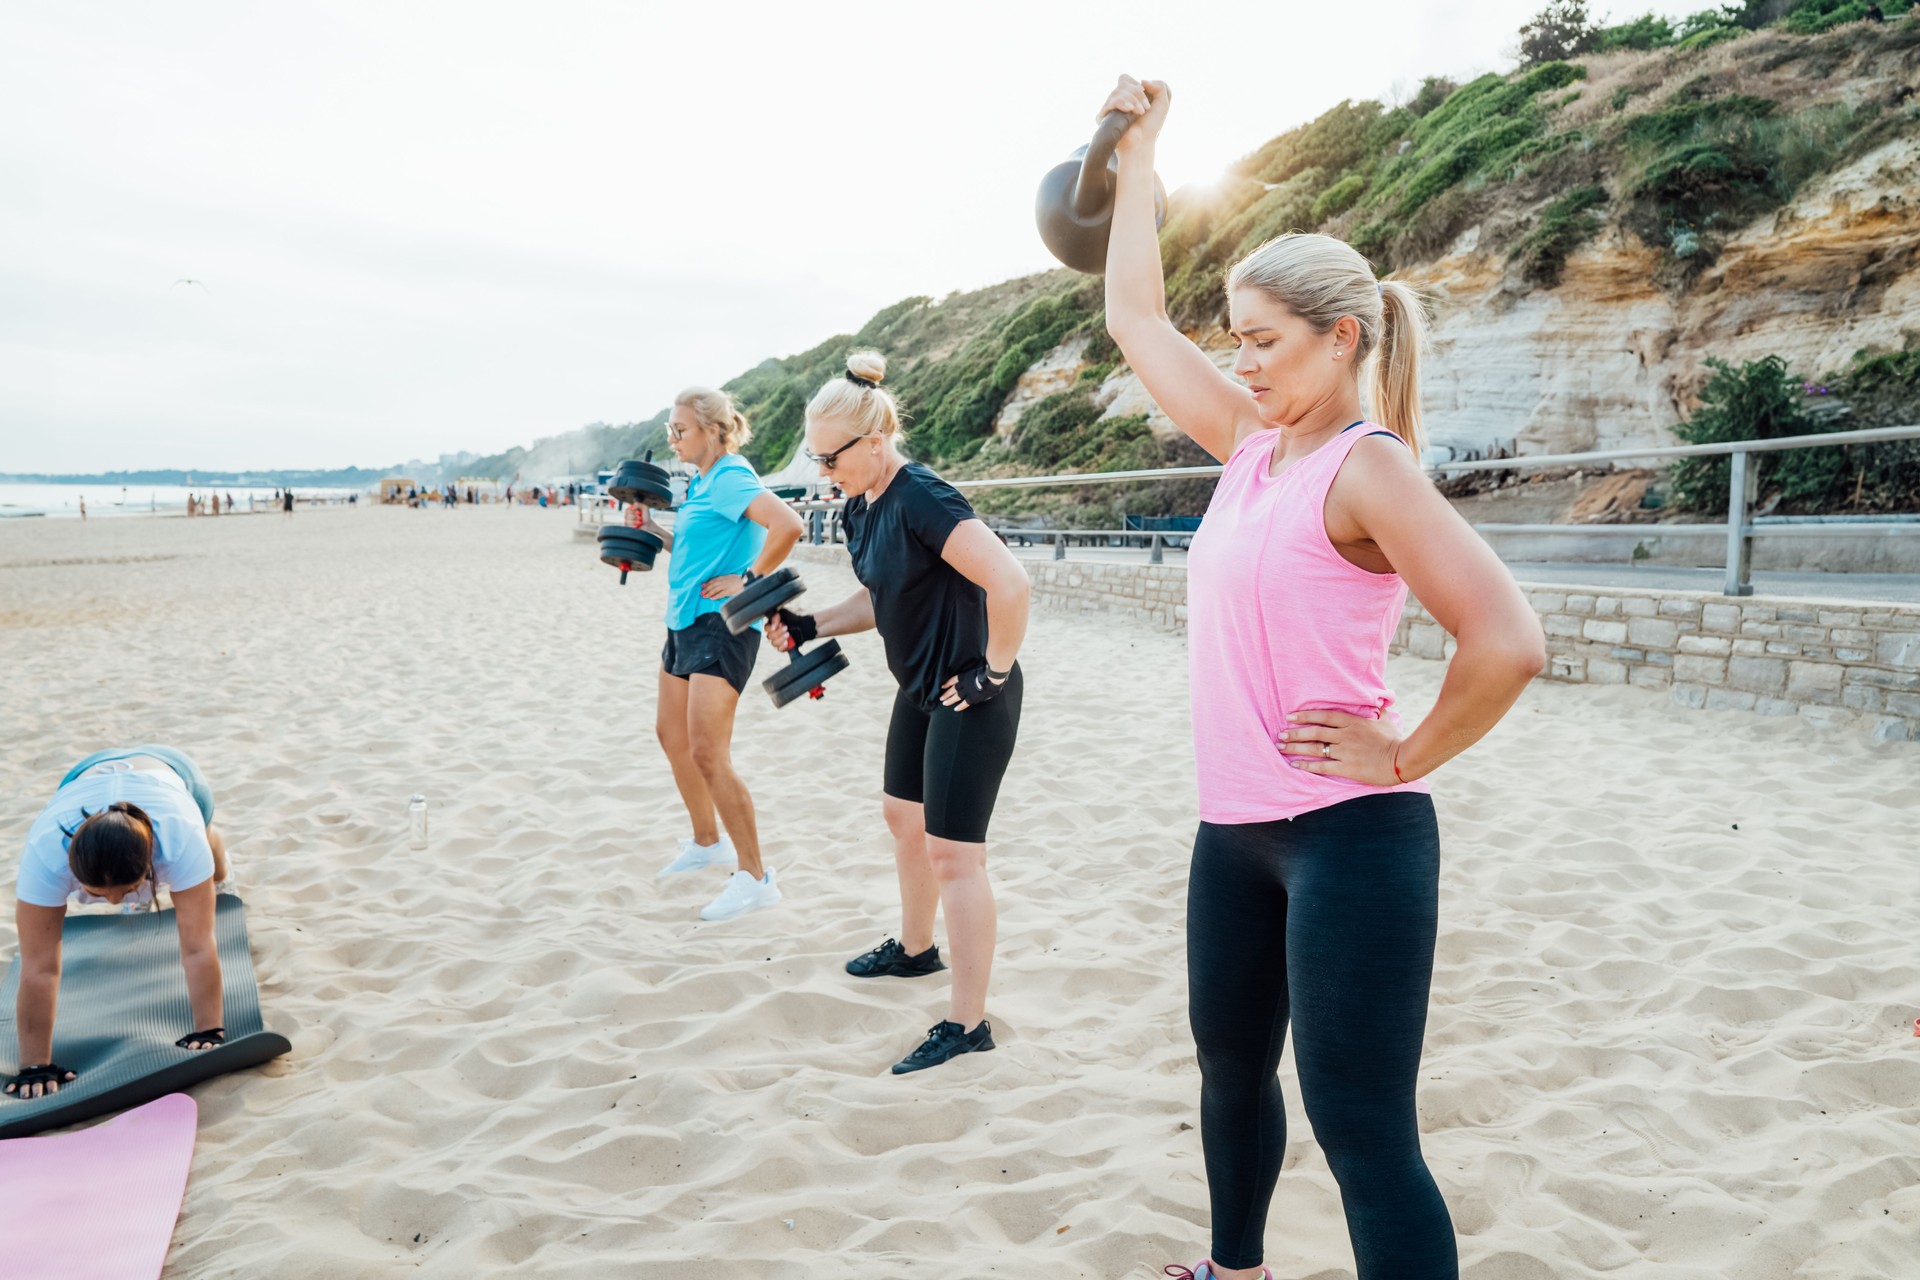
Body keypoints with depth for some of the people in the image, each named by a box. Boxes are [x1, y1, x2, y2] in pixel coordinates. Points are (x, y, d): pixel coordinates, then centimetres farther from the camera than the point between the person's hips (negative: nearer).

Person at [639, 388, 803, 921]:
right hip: (685, 621, 11)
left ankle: (754, 877, -3)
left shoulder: (732, 477, -15)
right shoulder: (701, 482, 14)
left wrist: (749, 580, -23)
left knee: (708, 755, -12)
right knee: (671, 734, 19)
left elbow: (788, 525, -31)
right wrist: (652, 529, 9)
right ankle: (707, 842, 37)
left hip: (721, 625, -11)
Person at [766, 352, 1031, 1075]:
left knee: (952, 852, -6)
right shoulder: (861, 508, 6)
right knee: (904, 816, 24)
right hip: (922, 689, 10)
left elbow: (1009, 582, -32)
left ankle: (967, 1024, 6)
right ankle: (915, 948, 48)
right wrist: (808, 626, 6)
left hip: (970, 698, -10)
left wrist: (993, 673, -22)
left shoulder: (922, 499, -24)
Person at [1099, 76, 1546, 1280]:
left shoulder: (1368, 466, -14)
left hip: (1350, 837, -8)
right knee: (1230, 1071, 24)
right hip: (1236, 827, 9)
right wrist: (1137, 152, 19)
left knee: (1364, 1136, -2)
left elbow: (1510, 642, -23)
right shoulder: (1253, 443, 8)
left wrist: (1404, 755, -12)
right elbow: (1137, 317, 16)